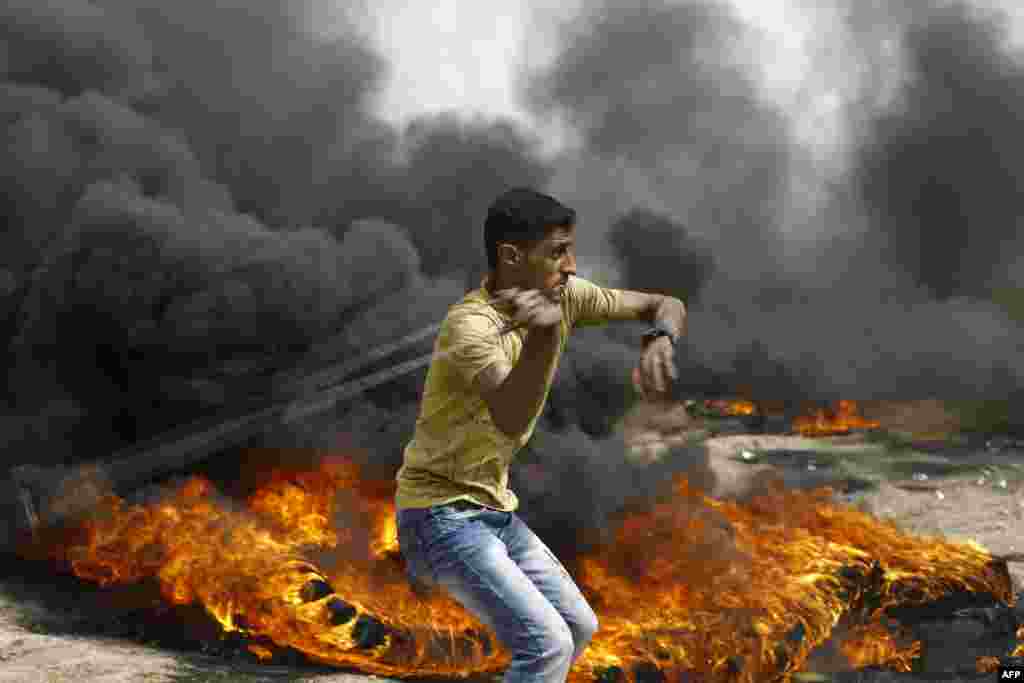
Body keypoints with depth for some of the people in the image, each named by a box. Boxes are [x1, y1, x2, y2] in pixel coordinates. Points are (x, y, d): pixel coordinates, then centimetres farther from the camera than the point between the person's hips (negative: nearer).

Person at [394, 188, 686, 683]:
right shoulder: (471, 324, -25)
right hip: (442, 515, -9)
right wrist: (543, 333, -59)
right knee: (547, 643, -20)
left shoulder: (563, 296, -2)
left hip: (494, 509, 9)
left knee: (579, 628, 17)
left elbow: (666, 306, 4)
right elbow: (512, 420, -43)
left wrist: (658, 341, -19)